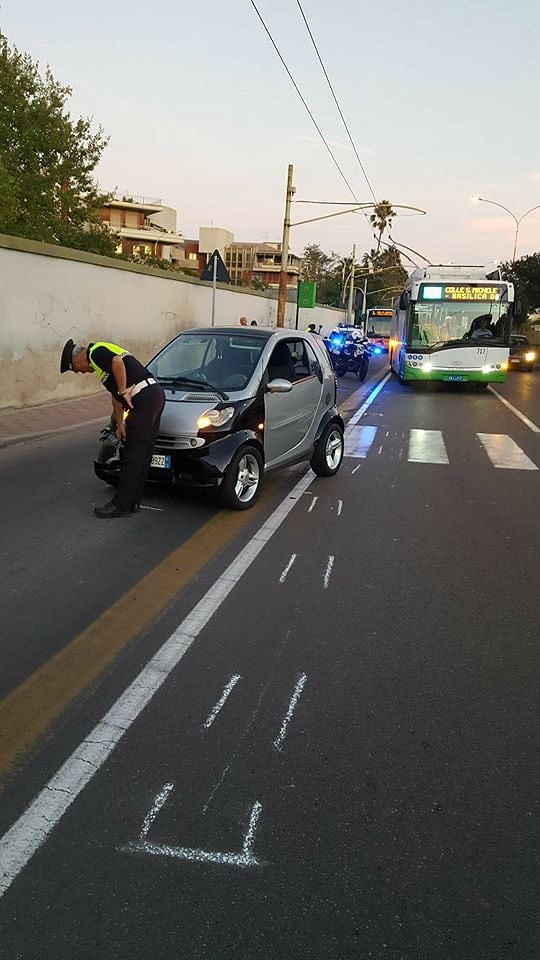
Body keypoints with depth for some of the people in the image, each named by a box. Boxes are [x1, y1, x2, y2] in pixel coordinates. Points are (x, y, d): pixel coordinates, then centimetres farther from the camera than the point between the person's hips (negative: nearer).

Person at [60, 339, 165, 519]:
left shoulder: (96, 352, -4)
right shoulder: (101, 355, 27)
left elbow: (118, 362, -26)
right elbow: (115, 395, 30)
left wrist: (124, 391, -14)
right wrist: (120, 424, 32)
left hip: (145, 397, -10)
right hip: (155, 395, 10)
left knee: (133, 456, -4)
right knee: (142, 456, 12)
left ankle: (120, 505, 3)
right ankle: (133, 502, 18)